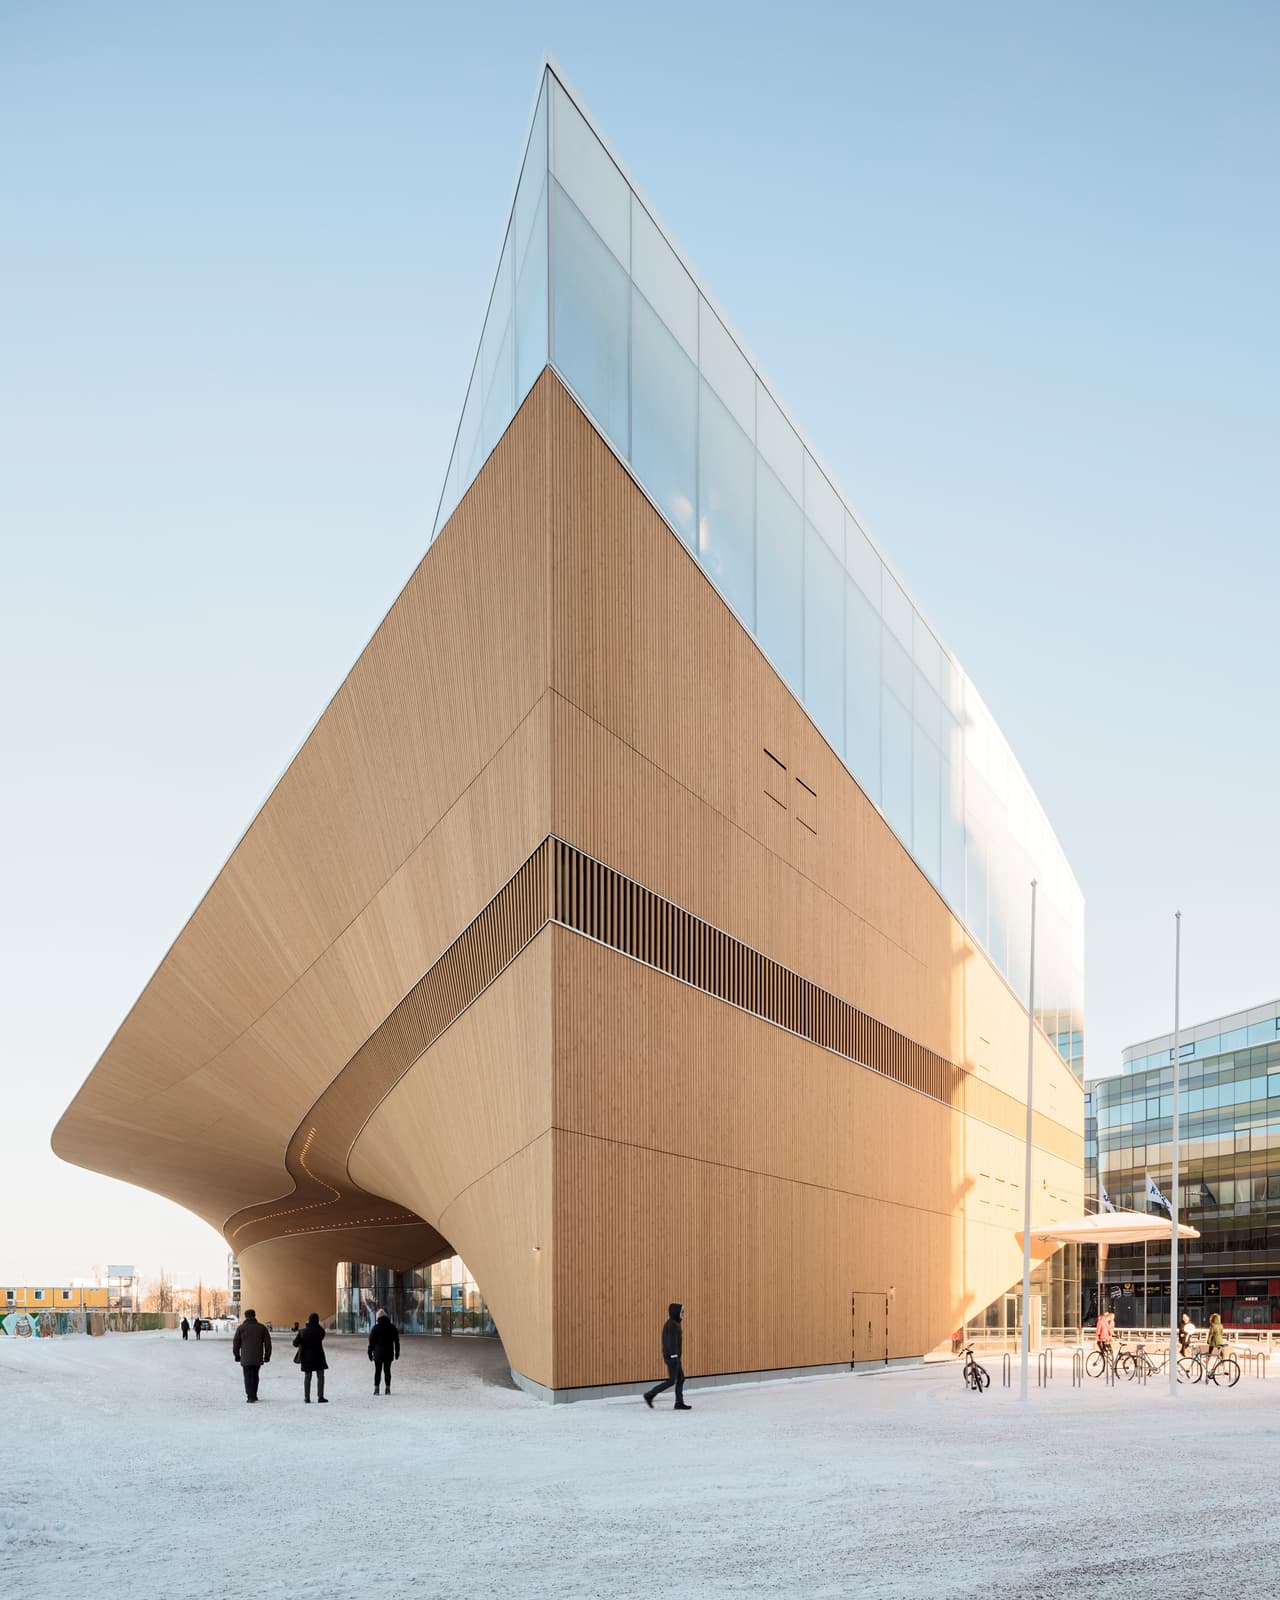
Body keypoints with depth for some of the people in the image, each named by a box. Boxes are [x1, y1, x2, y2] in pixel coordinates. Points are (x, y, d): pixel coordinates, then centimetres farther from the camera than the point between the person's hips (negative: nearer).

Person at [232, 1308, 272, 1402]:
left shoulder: (241, 1328, -1)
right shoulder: (262, 1328, 5)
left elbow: (236, 1343, 1)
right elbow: (267, 1343, 4)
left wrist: (236, 1355, 13)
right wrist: (267, 1356, 10)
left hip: (246, 1359, -2)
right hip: (258, 1358, 2)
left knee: (248, 1377, 2)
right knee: (255, 1376, 18)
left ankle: (250, 1397, -6)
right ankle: (254, 1395, 24)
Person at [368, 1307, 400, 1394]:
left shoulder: (375, 1328, -6)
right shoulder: (392, 1327, 4)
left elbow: (371, 1342, -5)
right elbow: (397, 1342, 7)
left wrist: (370, 1353, 1)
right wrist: (397, 1353, 12)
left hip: (378, 1354, -2)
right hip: (389, 1353, 2)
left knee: (378, 1371, 3)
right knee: (387, 1370, 8)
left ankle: (376, 1389, -2)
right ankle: (388, 1389, 5)